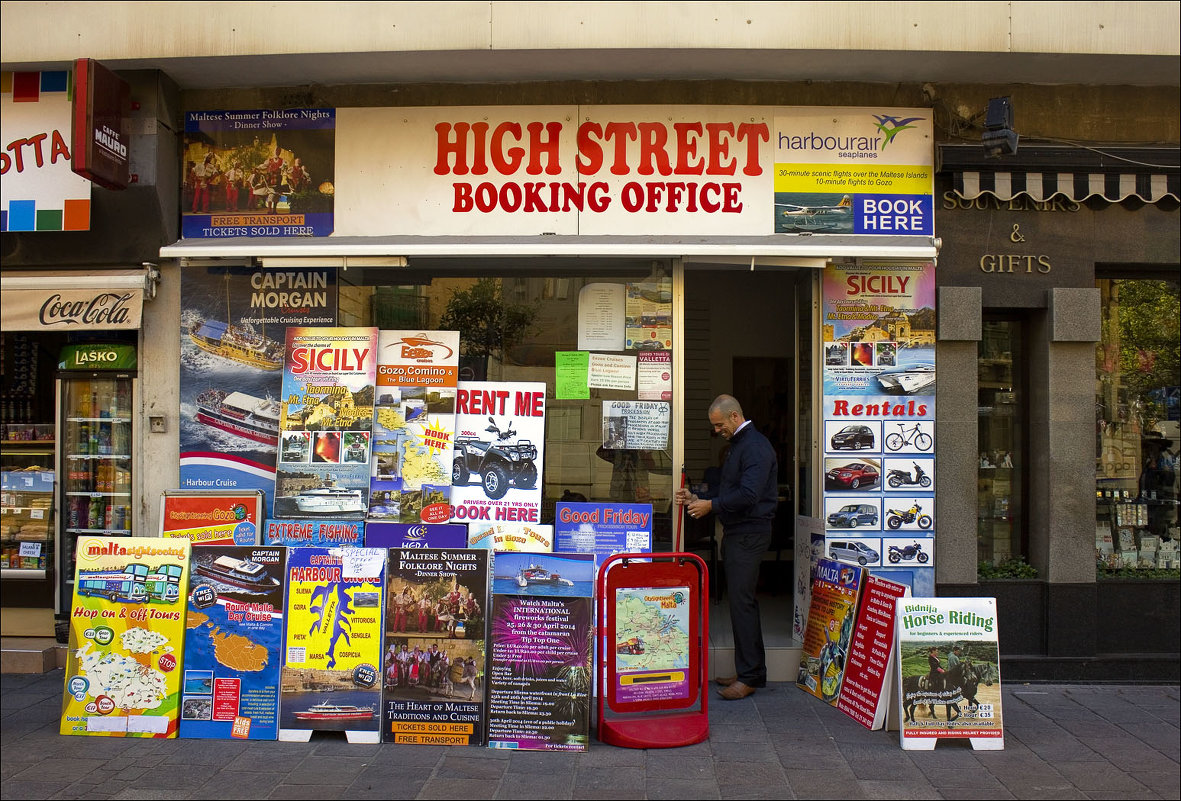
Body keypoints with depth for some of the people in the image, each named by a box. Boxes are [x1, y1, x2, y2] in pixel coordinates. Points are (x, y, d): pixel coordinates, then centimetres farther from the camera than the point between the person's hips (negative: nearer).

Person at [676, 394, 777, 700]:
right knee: (740, 600, 12)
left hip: (749, 534, -10)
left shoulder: (755, 446, -14)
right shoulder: (737, 445, 20)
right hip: (736, 533, 10)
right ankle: (748, 671, 19)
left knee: (742, 601, -9)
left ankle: (750, 676, -2)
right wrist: (697, 498, 12)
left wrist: (712, 505, -17)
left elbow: (749, 494, -24)